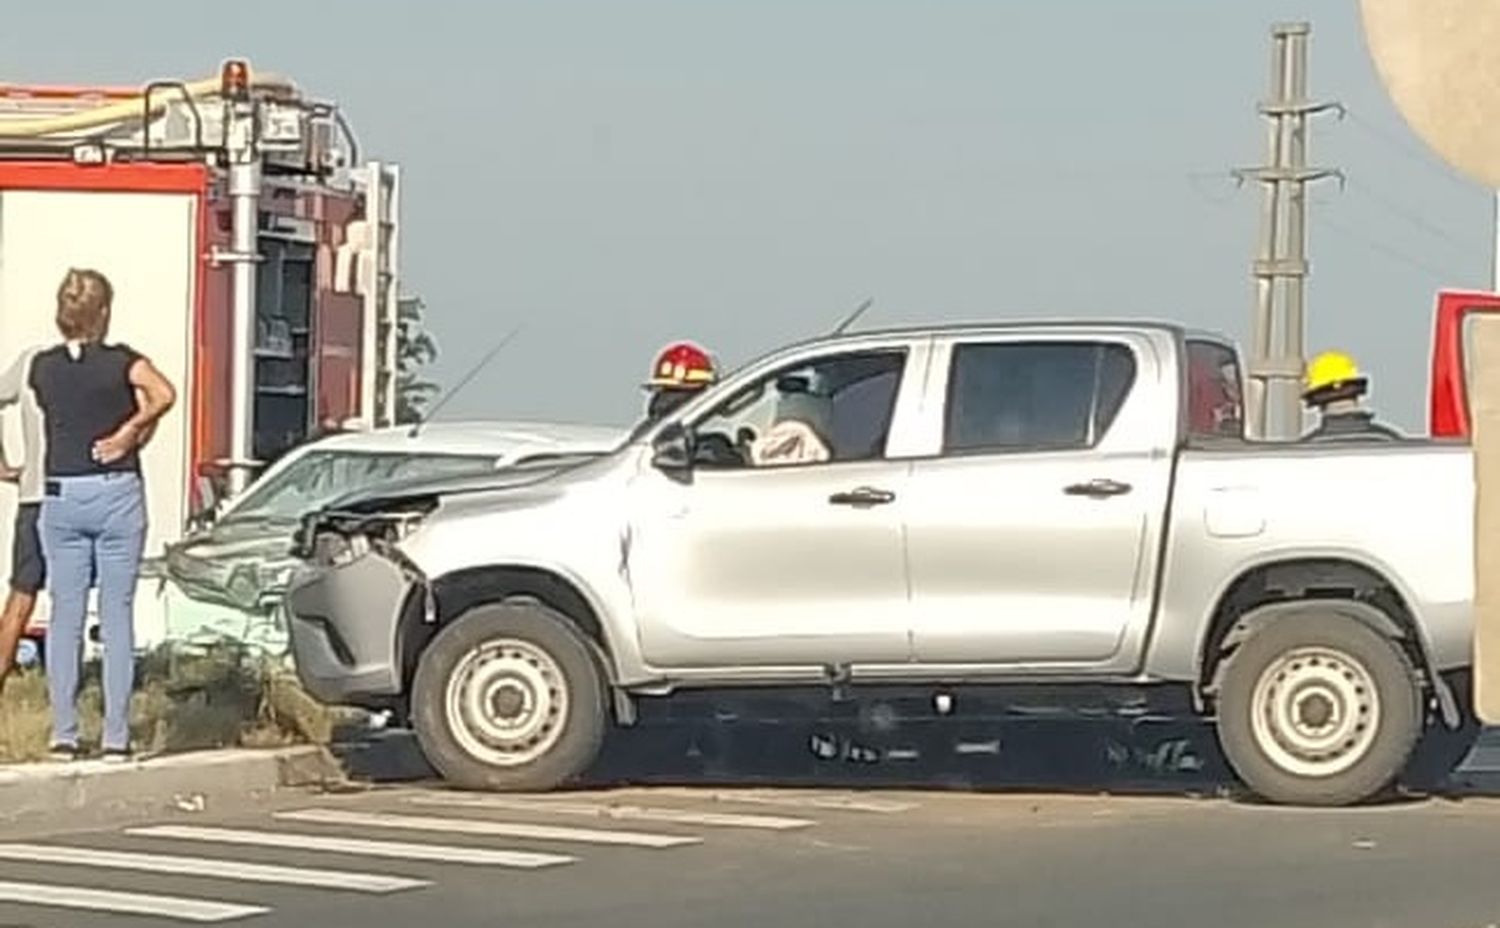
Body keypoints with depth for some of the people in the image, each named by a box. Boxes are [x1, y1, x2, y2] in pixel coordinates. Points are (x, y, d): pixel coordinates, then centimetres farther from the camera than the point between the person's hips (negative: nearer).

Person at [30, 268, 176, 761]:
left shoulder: (42, 368, 3)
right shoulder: (121, 360, -7)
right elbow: (163, 396, -22)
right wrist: (129, 432, -11)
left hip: (61, 496, 2)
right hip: (117, 495, -2)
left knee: (64, 615, 6)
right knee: (117, 615, 1)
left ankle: (63, 734, 5)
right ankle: (115, 736, 0)